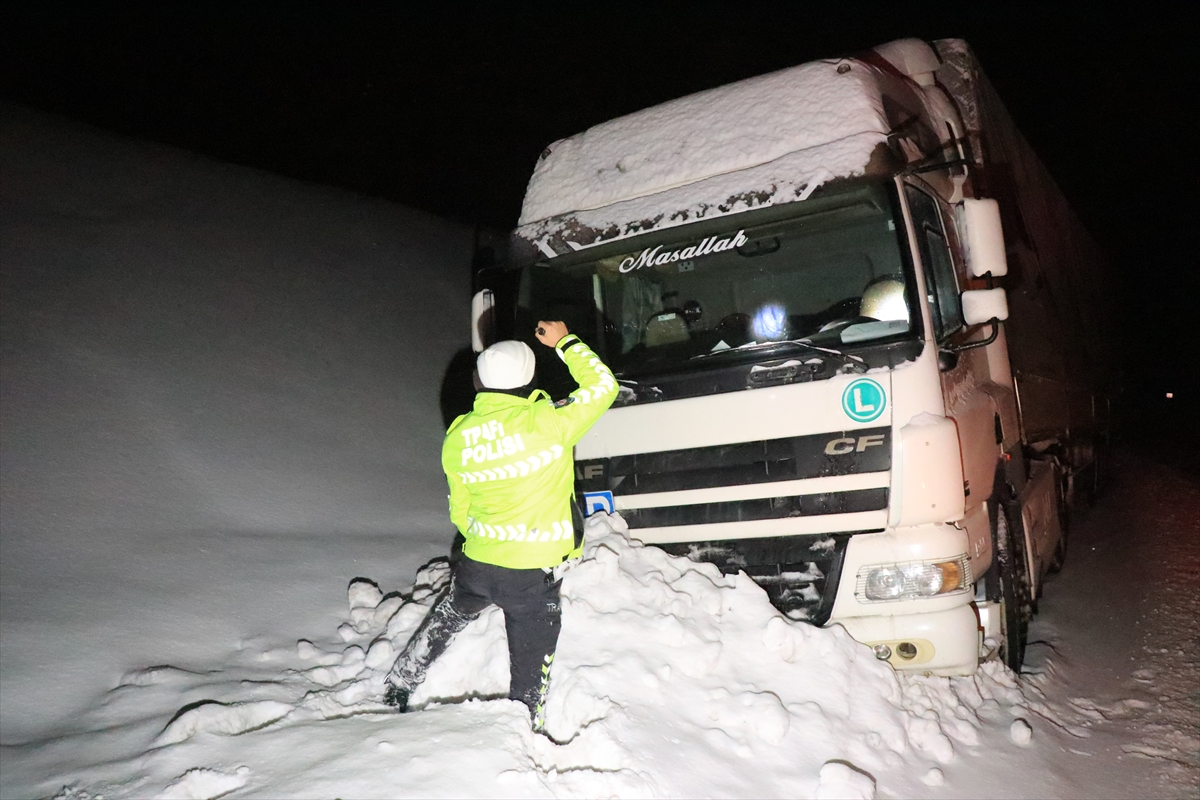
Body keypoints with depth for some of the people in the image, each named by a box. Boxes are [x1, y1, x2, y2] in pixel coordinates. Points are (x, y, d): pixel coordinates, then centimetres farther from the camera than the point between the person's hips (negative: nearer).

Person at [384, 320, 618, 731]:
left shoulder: (457, 436, -2)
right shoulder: (545, 423, -20)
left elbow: (459, 509, 9)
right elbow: (603, 385, -8)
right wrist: (565, 342, 1)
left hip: (476, 564, 5)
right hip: (534, 576, -5)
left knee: (442, 624, 32)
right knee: (530, 671, 13)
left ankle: (396, 690, 48)